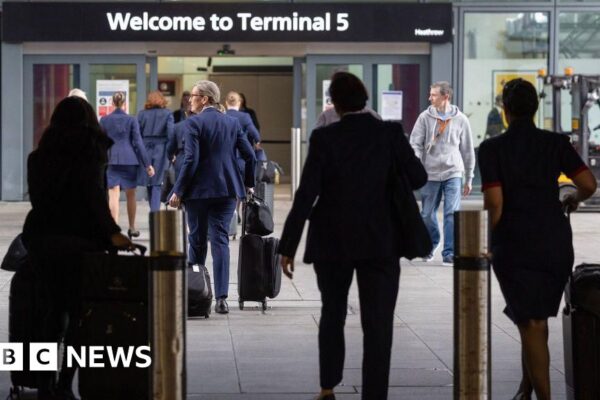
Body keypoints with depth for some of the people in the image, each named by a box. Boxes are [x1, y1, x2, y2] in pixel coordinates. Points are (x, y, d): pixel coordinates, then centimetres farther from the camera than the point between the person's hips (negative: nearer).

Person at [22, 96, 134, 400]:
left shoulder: (40, 155, 9)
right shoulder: (92, 152, -6)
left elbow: (37, 197, 15)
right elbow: (95, 195, -18)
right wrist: (111, 233, -24)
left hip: (40, 237, 5)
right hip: (77, 239, -5)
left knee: (54, 309, 15)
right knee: (79, 312, 3)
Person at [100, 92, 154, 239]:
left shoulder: (104, 120, 1)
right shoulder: (131, 120, -1)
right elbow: (138, 142, -3)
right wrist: (147, 164, 1)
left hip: (111, 160, 0)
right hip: (129, 160, 0)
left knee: (113, 195, -3)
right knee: (131, 195, 13)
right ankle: (132, 228, 22)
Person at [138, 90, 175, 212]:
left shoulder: (142, 114, 4)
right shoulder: (167, 114, -1)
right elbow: (171, 133, -8)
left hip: (146, 151, 2)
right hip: (161, 151, -2)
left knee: (149, 182, 14)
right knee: (157, 183, -2)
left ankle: (153, 210, 19)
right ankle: (155, 210, -11)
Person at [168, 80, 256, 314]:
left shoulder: (193, 123, -9)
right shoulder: (232, 123, 7)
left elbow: (191, 160, -16)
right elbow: (250, 155, 5)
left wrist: (178, 191, -11)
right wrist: (248, 183, 19)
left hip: (199, 190, -3)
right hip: (227, 190, 4)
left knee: (197, 241, 10)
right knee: (220, 240, 1)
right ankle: (221, 297, -8)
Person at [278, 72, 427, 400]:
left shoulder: (324, 138, -9)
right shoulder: (391, 133, -6)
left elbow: (305, 196, -11)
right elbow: (418, 178, -1)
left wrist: (287, 248, -6)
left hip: (333, 241, 1)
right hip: (380, 241, -1)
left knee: (332, 314, 22)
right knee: (378, 325, 0)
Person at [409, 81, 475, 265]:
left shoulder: (460, 119, 2)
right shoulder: (425, 117, 1)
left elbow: (467, 150, 9)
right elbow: (415, 144, 0)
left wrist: (469, 178, 11)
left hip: (453, 174, -1)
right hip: (430, 174, 1)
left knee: (452, 214, -9)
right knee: (428, 214, 8)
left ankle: (449, 253, -4)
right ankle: (431, 245, 32)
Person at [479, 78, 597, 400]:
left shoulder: (492, 149, -6)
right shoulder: (556, 143, 1)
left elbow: (494, 202, -12)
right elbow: (589, 184, -5)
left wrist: (487, 243, 1)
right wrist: (575, 199, 17)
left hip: (514, 244, -3)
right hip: (556, 243, 3)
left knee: (531, 324, 1)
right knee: (537, 319, 19)